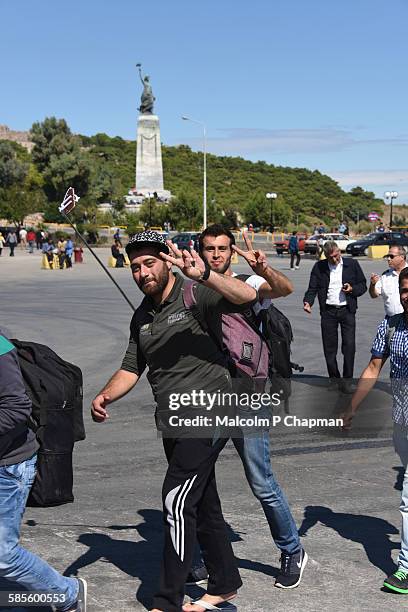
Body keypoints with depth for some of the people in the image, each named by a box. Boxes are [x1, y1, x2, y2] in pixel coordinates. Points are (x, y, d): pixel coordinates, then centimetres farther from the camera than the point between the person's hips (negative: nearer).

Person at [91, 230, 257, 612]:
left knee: (177, 502, -11)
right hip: (173, 424, 8)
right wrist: (104, 396, -2)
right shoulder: (142, 317, 13)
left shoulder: (195, 295, -10)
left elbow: (246, 296, -27)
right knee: (202, 504, 17)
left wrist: (203, 275, -41)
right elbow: (131, 368, 16)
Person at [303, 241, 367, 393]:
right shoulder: (319, 267, 5)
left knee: (349, 346, -6)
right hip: (328, 311, 1)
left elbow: (363, 285, 9)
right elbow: (312, 288, 2)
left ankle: (346, 381, 4)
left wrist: (352, 289, -12)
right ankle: (334, 379, 19)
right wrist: (308, 302, -17)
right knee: (329, 347, 4)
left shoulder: (352, 264, 4)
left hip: (347, 310, -1)